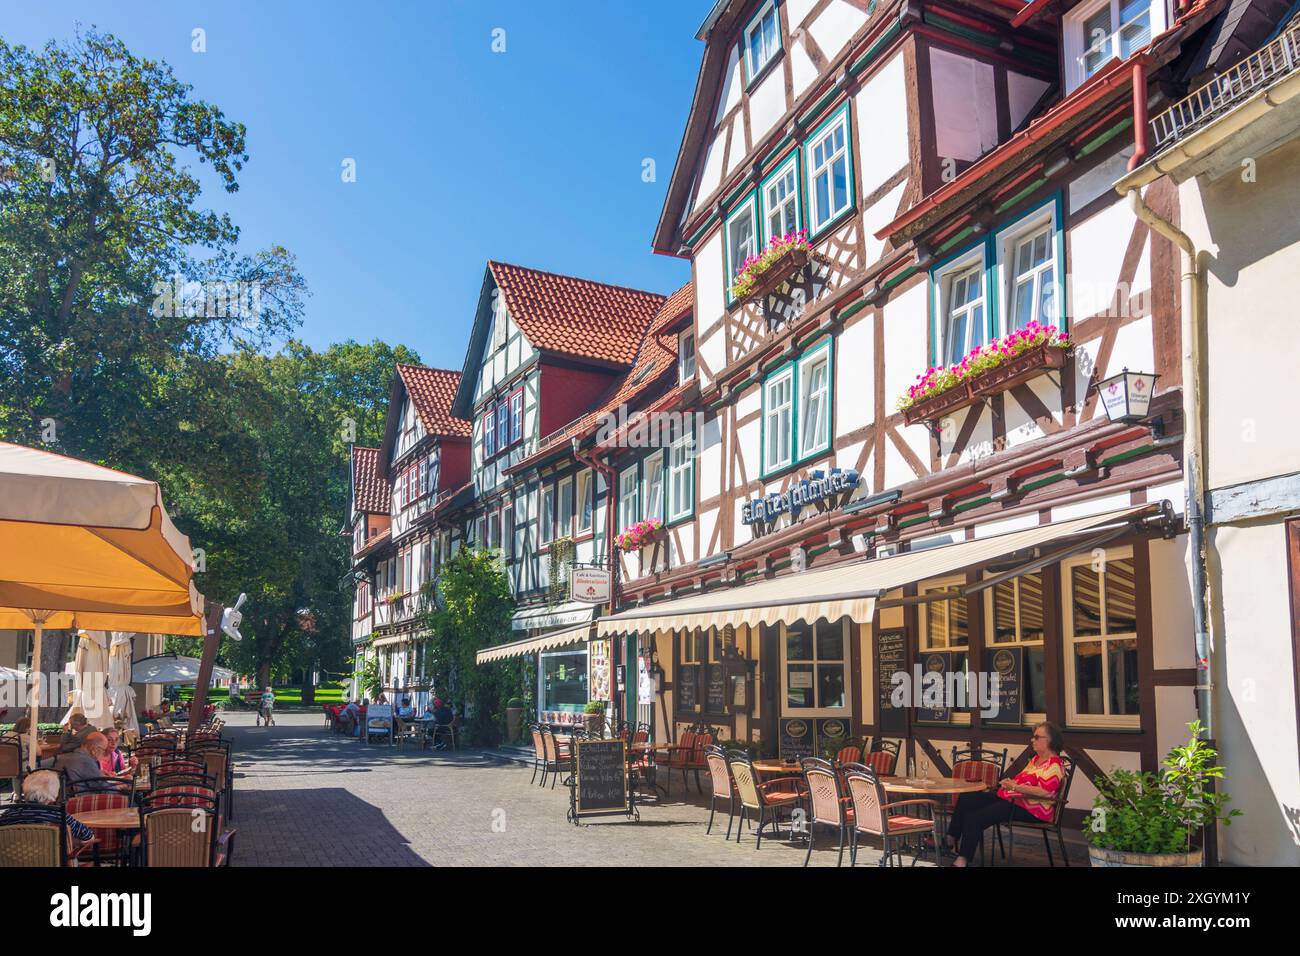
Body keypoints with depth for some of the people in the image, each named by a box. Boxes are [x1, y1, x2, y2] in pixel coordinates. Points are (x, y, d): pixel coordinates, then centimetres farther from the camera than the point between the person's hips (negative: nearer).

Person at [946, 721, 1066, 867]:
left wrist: (1015, 787, -22)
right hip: (1009, 798, 11)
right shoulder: (1036, 758, 18)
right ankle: (950, 840, 7)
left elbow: (1046, 791, -27)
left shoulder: (1054, 765, -13)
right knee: (965, 799, 4)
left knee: (975, 818, -23)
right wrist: (1010, 782, 8)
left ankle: (962, 860, -15)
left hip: (1030, 809, -11)